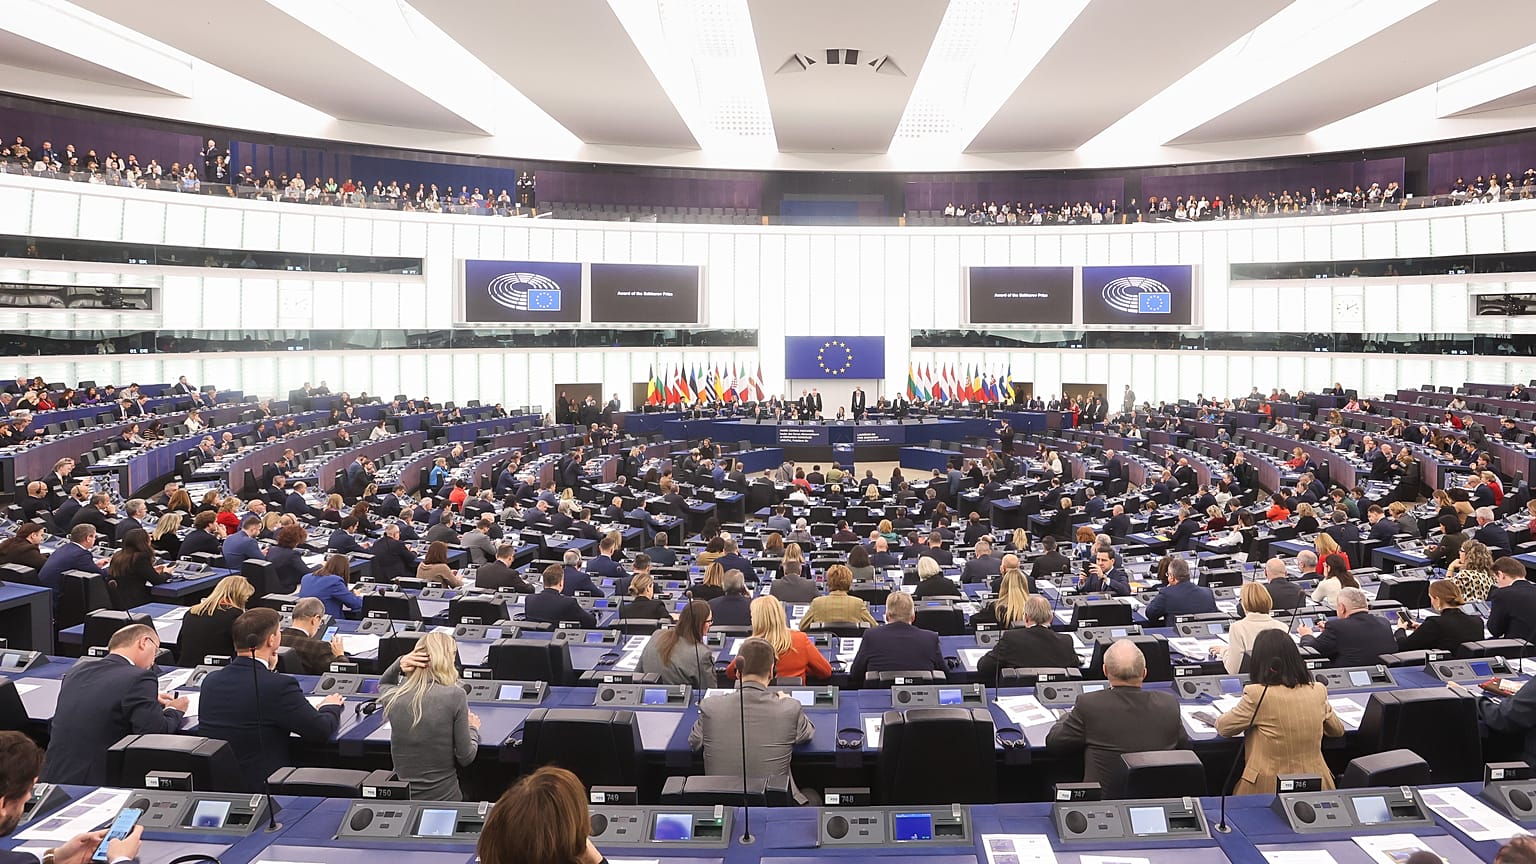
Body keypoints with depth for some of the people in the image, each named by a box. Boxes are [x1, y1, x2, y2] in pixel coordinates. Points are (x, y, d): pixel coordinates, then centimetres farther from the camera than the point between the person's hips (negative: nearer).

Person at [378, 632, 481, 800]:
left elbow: (383, 683, 26)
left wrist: (398, 665, 6)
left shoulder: (393, 697, -2)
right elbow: (465, 757, -6)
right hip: (445, 799, -4)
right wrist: (473, 728, 14)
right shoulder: (455, 695, -13)